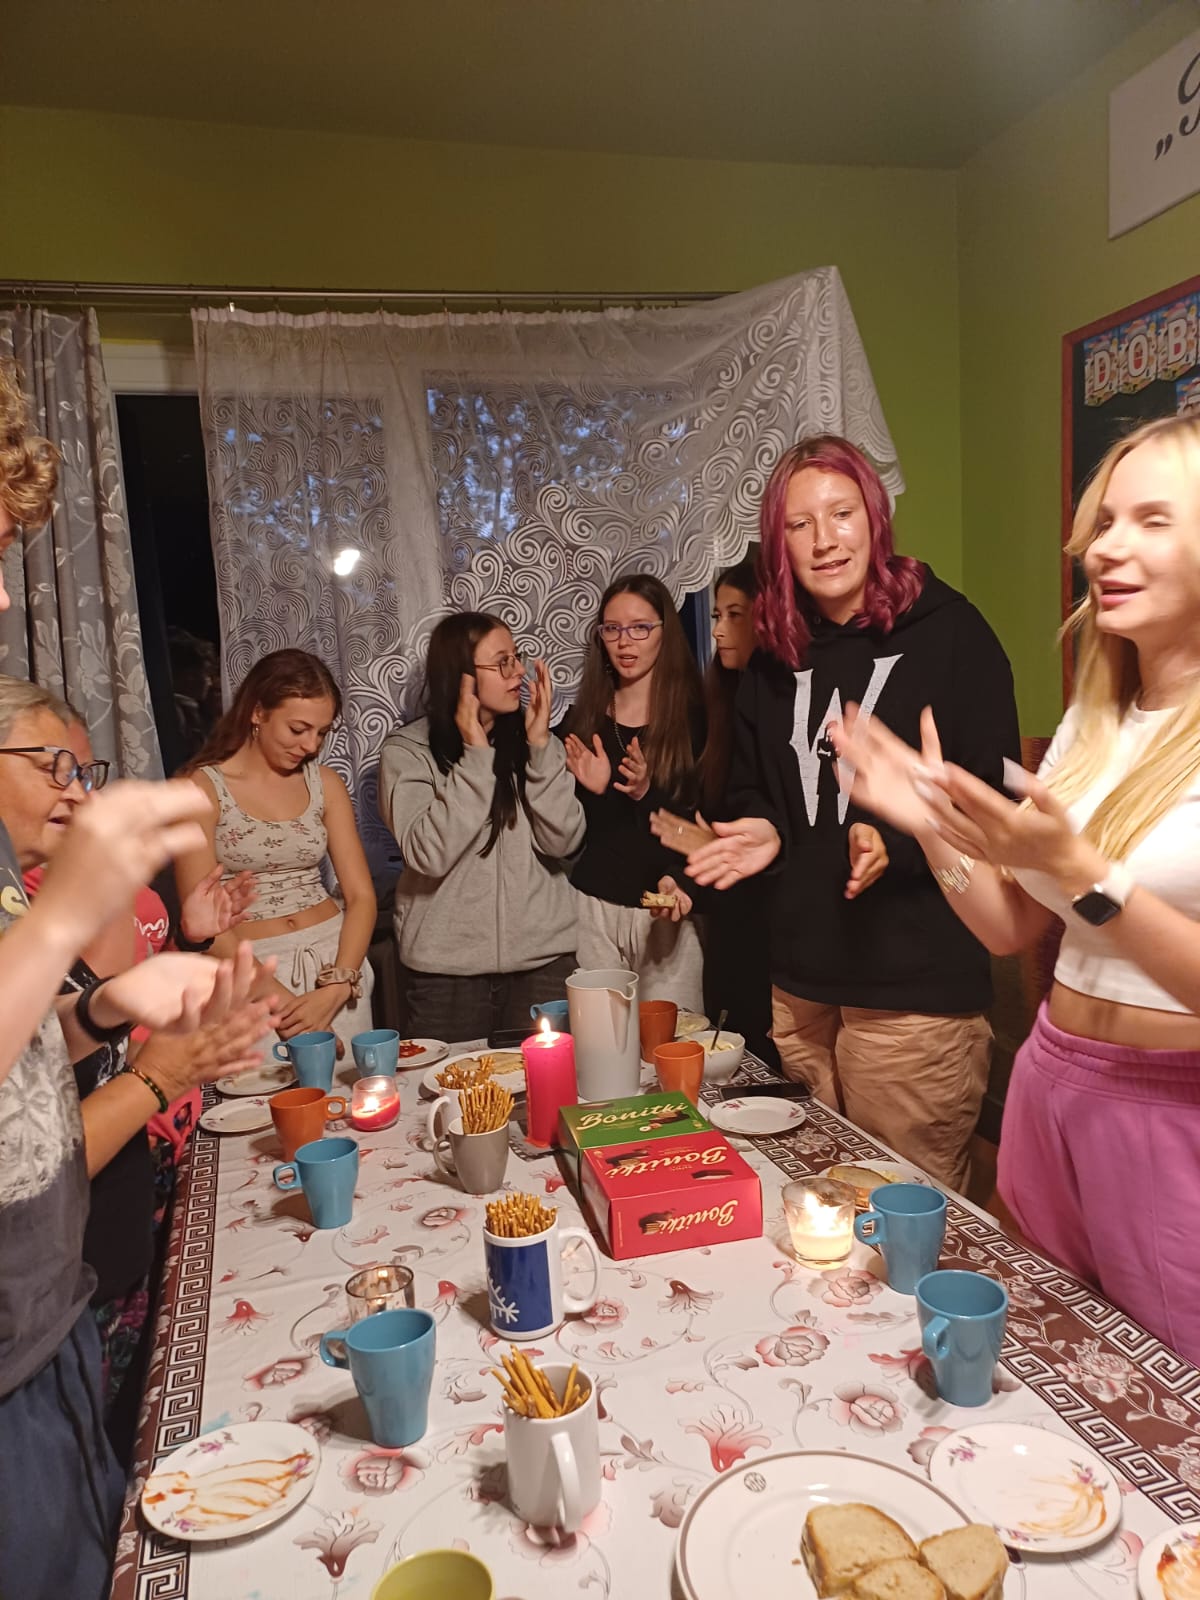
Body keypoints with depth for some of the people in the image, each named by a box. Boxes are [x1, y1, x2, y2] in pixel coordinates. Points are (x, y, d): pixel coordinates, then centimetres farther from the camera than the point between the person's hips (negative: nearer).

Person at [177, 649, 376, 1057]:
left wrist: (333, 991, -14)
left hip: (337, 960, 4)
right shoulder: (203, 787, -7)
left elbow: (361, 896, 1)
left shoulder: (324, 783, 4)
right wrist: (283, 1003, -18)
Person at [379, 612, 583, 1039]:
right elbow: (430, 855, -18)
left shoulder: (531, 741, 3)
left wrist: (540, 745, -12)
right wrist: (475, 755, -18)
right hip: (447, 965, -2)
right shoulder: (406, 752, -5)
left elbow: (563, 841, -6)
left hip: (542, 957, 3)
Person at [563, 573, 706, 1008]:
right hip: (593, 906, 2)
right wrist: (593, 791, -11)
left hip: (665, 910, -2)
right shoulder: (583, 719, 6)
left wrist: (647, 794, -17)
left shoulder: (694, 715, -2)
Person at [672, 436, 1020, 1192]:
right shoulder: (777, 655, 11)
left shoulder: (948, 632, -6)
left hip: (916, 987, -5)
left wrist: (897, 843, -24)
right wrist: (762, 829, -1)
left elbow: (994, 797, -8)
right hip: (801, 979, 6)